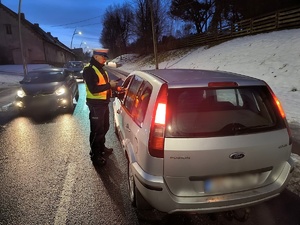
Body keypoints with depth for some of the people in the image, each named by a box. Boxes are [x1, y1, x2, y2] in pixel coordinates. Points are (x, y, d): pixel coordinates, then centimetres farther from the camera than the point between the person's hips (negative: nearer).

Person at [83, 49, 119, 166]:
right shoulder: (89, 70, -17)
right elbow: (93, 89, -26)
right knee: (96, 130, 0)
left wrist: (112, 86, 4)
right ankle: (95, 155, 14)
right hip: (96, 105, -10)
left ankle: (101, 147, 40)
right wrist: (109, 85, -21)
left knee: (104, 127, 21)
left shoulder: (100, 69, 14)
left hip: (104, 103, 10)